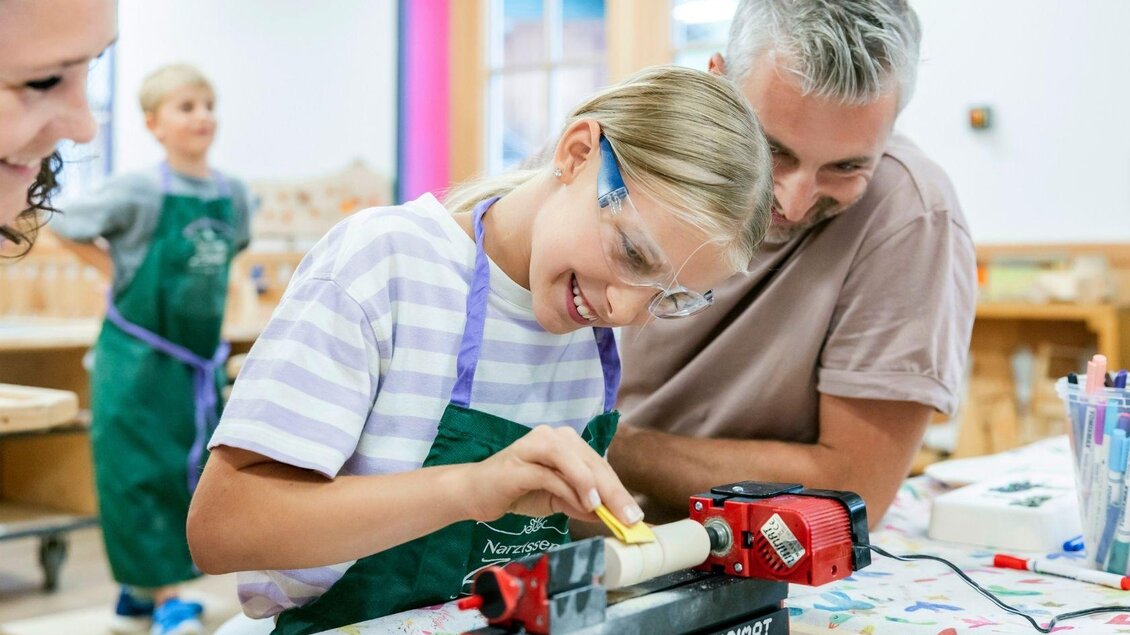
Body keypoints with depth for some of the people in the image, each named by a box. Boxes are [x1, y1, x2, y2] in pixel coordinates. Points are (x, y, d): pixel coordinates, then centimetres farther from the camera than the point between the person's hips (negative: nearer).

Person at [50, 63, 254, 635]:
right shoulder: (139, 192, -13)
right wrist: (122, 273, -1)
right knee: (141, 475, -3)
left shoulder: (234, 195, 2)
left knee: (192, 475, 10)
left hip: (200, 361, 6)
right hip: (137, 361, -5)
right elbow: (64, 226, -3)